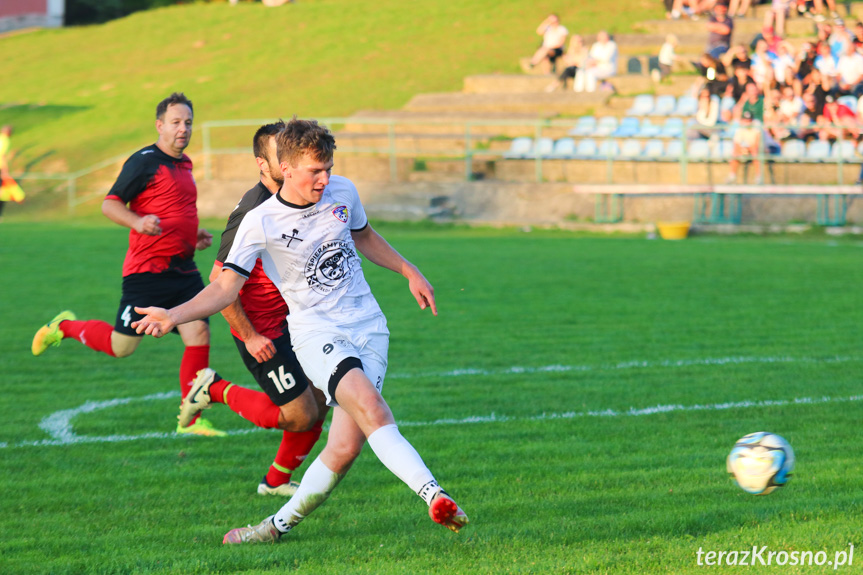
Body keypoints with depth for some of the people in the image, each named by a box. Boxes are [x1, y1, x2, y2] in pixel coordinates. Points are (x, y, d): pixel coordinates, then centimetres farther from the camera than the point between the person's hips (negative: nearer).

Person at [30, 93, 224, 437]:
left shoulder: (184, 163, 16)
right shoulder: (145, 161, -10)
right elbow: (110, 204, -12)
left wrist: (193, 235, 17)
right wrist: (139, 222, -29)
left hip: (183, 270, 7)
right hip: (147, 270, -7)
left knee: (199, 336, -7)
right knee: (121, 347, -2)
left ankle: (191, 419, 0)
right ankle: (64, 327, 25)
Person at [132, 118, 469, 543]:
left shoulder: (343, 192, 5)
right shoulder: (261, 223, -8)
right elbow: (227, 286, -7)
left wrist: (409, 272, 30)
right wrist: (174, 315, -21)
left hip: (367, 327, 4)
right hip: (316, 330, -4)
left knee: (346, 447, -9)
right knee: (368, 403, -32)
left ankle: (283, 523, 10)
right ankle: (433, 494, -41)